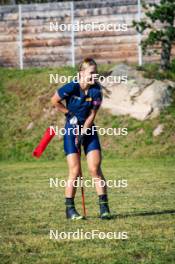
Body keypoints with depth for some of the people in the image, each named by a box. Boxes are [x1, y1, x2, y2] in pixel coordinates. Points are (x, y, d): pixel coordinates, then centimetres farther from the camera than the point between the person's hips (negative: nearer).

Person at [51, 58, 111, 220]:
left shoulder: (96, 90, -8)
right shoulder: (71, 88, -16)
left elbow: (92, 115, -6)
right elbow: (54, 101, -2)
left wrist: (83, 133, -12)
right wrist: (70, 114, -3)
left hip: (89, 130, 2)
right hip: (71, 130, -2)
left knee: (95, 169, -6)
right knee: (75, 172, -5)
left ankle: (104, 208, -3)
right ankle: (70, 209, 6)